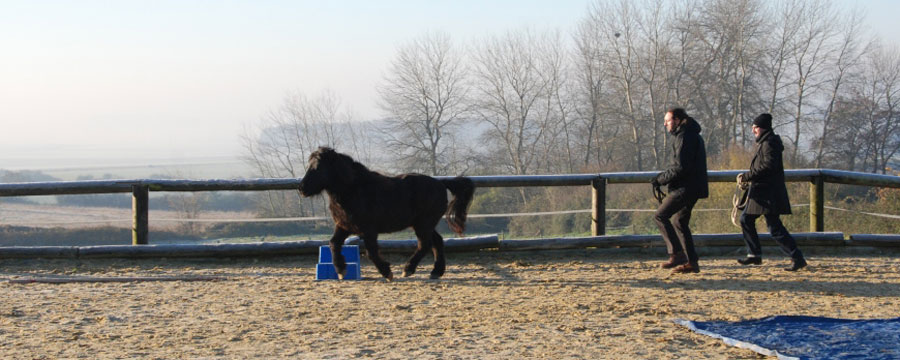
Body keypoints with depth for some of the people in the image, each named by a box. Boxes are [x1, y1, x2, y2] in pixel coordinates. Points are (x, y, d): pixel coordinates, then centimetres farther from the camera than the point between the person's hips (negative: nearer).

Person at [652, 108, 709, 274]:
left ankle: (677, 254, -16)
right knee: (679, 222, 15)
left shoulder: (684, 137, -13)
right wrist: (664, 176, 15)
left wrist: (661, 179, -10)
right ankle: (691, 262, 14)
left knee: (660, 215, -11)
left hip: (686, 188, -11)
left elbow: (681, 167, -20)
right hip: (692, 188, 11)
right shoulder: (693, 135, 21)